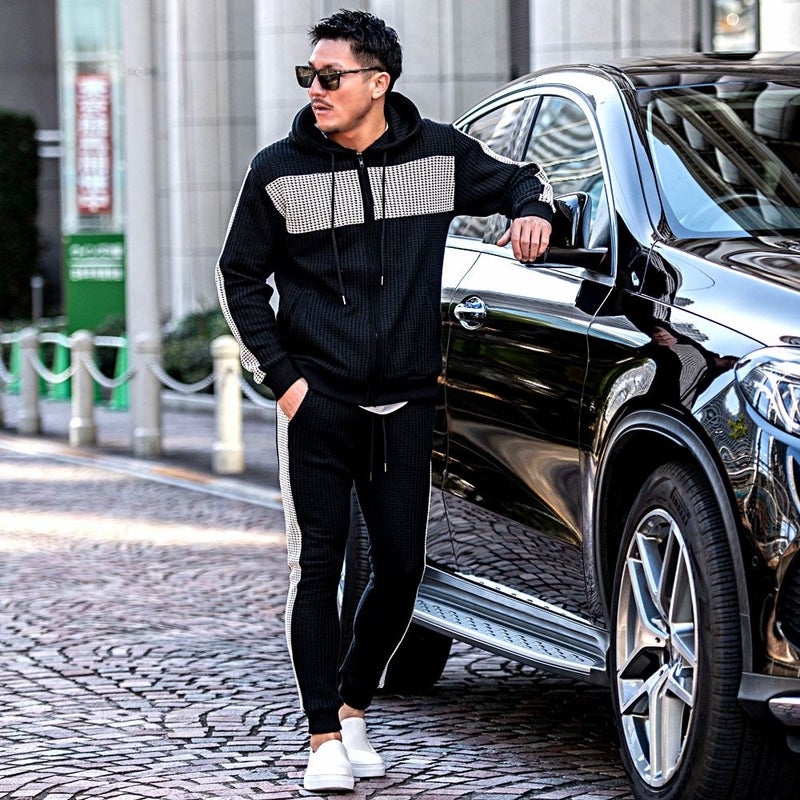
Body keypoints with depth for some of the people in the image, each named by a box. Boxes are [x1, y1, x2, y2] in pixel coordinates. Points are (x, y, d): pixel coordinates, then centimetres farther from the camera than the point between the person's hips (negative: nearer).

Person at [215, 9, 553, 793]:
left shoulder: (438, 154, 1)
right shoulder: (280, 171, -2)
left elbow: (518, 178, 19)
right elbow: (240, 278, 5)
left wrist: (532, 212, -5)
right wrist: (280, 375, -3)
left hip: (404, 404, 2)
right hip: (317, 404, -2)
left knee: (400, 570, 5)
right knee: (316, 568, -4)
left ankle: (354, 705, 25)